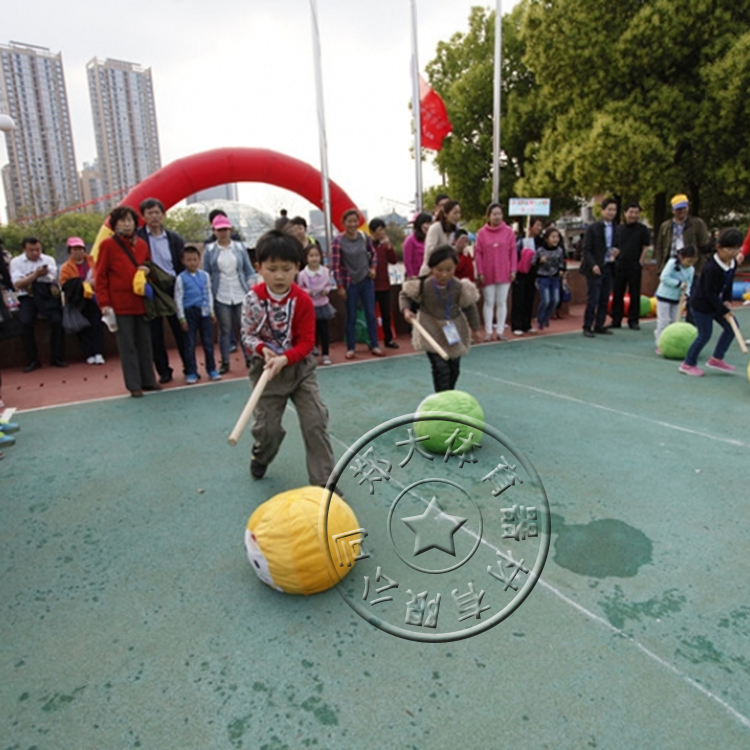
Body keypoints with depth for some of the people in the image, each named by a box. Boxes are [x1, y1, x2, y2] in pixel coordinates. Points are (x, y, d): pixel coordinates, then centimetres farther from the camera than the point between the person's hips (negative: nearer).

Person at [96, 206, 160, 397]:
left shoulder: (142, 245, 10)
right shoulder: (107, 245, -3)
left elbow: (149, 265, 25)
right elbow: (100, 276, -3)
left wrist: (147, 270, -1)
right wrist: (104, 303, -10)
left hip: (141, 303, 5)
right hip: (120, 305, -4)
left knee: (145, 344, 10)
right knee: (127, 346, 1)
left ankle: (148, 381, 20)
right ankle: (134, 385, 6)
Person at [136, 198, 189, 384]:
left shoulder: (174, 238, 5)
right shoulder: (138, 237, -3)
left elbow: (183, 265, 5)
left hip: (173, 289, 1)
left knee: (180, 330, 7)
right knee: (155, 335, 6)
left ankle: (189, 367, 18)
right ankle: (164, 370, 17)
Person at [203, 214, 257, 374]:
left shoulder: (240, 247, 5)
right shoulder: (209, 250, 3)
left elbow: (249, 271, 7)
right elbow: (206, 275, 5)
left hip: (241, 295, 1)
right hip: (220, 296, 0)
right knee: (224, 330, 3)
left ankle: (249, 358, 13)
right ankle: (225, 363, 12)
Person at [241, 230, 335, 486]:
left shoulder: (303, 300, -13)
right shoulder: (253, 298, -10)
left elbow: (307, 342, -12)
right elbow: (247, 334, -4)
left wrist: (284, 359, -28)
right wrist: (262, 349, -25)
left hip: (299, 367, 0)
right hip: (267, 368, 0)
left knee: (316, 422, -5)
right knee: (267, 426, 7)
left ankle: (323, 480, 7)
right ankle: (261, 456, 44)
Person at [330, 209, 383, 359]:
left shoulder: (364, 237, 0)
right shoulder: (338, 241, -12)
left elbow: (373, 253, 17)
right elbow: (335, 266, -12)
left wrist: (373, 268, 2)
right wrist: (340, 286, -12)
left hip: (367, 281, 3)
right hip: (350, 283, -3)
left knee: (371, 314, 6)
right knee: (351, 317, 4)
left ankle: (374, 345, 16)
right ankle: (350, 348, 14)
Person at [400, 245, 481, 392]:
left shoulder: (460, 287, -19)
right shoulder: (422, 286, -22)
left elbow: (470, 307, -2)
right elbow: (404, 294, -3)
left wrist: (475, 329, 7)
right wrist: (406, 310, -21)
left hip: (455, 330, 3)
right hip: (432, 331, -3)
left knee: (454, 368, 15)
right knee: (441, 368, -12)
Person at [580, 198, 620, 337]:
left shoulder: (616, 229, 10)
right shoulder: (593, 228, -4)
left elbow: (616, 246, 17)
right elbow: (586, 250, -7)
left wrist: (615, 254, -6)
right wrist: (593, 265, -18)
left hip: (608, 268, 5)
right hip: (595, 268, -5)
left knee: (604, 300, 8)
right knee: (593, 300, -6)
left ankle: (599, 326, 17)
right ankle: (587, 327, 3)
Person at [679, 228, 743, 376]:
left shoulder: (733, 263, -1)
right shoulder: (712, 268, -28)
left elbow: (728, 284, 12)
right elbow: (710, 293, -25)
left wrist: (726, 300, -1)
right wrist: (723, 311, -21)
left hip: (716, 303, 9)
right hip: (702, 304, -9)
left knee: (732, 327, 8)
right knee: (705, 335, -2)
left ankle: (716, 359, 19)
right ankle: (688, 364, 13)